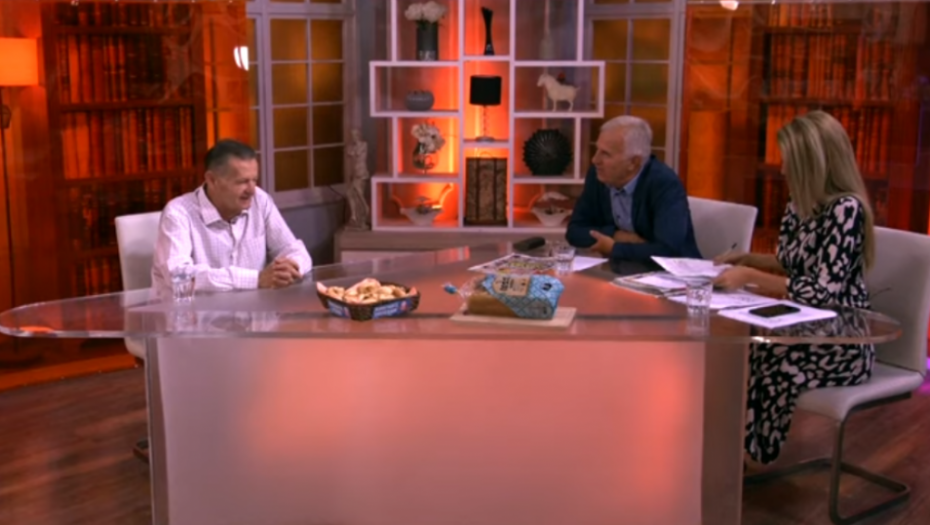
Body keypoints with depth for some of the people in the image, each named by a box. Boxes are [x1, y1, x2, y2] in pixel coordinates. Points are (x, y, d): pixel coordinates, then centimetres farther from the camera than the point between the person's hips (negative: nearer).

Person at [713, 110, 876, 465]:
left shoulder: (845, 210, -20)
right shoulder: (802, 205, 5)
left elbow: (821, 292, -25)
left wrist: (750, 276, -21)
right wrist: (745, 259, 4)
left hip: (840, 345, -7)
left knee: (747, 360, -22)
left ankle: (746, 456, 0)